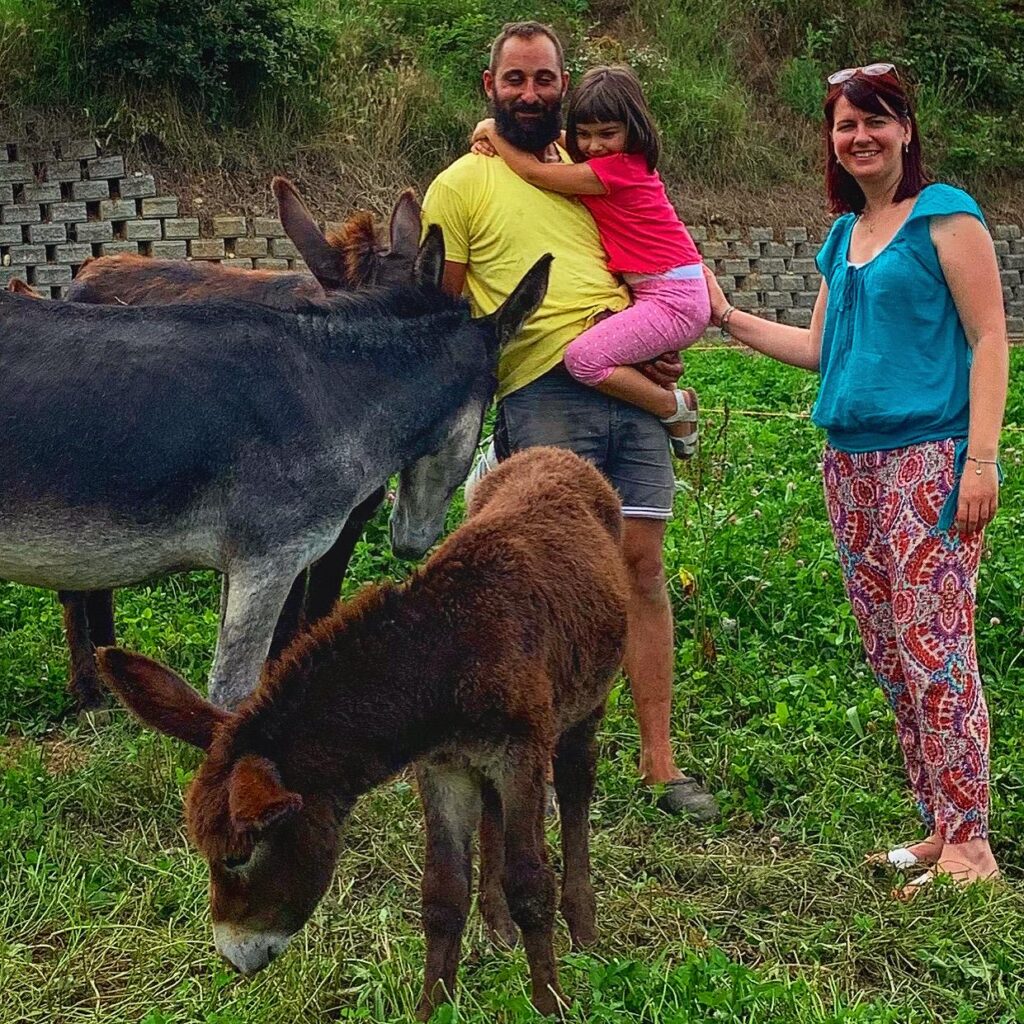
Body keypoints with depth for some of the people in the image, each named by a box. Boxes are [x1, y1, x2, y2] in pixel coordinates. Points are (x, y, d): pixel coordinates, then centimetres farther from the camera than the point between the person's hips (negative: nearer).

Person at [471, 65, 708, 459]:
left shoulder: (617, 167, -16)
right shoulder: (625, 162, 13)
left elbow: (536, 173, -13)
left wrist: (494, 132, 0)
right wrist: (496, 139, 9)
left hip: (675, 298, -11)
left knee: (584, 356, -24)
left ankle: (675, 408, -9)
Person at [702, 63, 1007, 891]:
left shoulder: (944, 215, -3)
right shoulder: (842, 237, 18)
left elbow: (990, 339, -8)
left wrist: (981, 458, -16)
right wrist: (724, 315, 19)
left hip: (930, 457, -8)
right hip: (851, 464, 8)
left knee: (934, 650, -11)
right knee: (890, 658, 8)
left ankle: (971, 845, -5)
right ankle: (938, 827, 16)